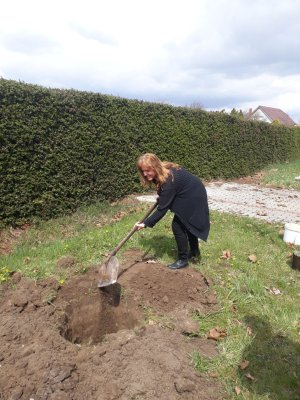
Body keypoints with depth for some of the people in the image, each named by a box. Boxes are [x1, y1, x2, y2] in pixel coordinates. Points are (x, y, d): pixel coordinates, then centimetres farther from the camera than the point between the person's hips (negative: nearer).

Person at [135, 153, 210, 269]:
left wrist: (146, 224, -28)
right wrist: (161, 197, -1)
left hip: (193, 198, -9)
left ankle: (183, 260, 7)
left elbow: (162, 209, -31)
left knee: (178, 225, -7)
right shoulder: (164, 171, -10)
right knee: (186, 223, 22)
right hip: (190, 195, 10)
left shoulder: (169, 180, -35)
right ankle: (194, 251, 41)